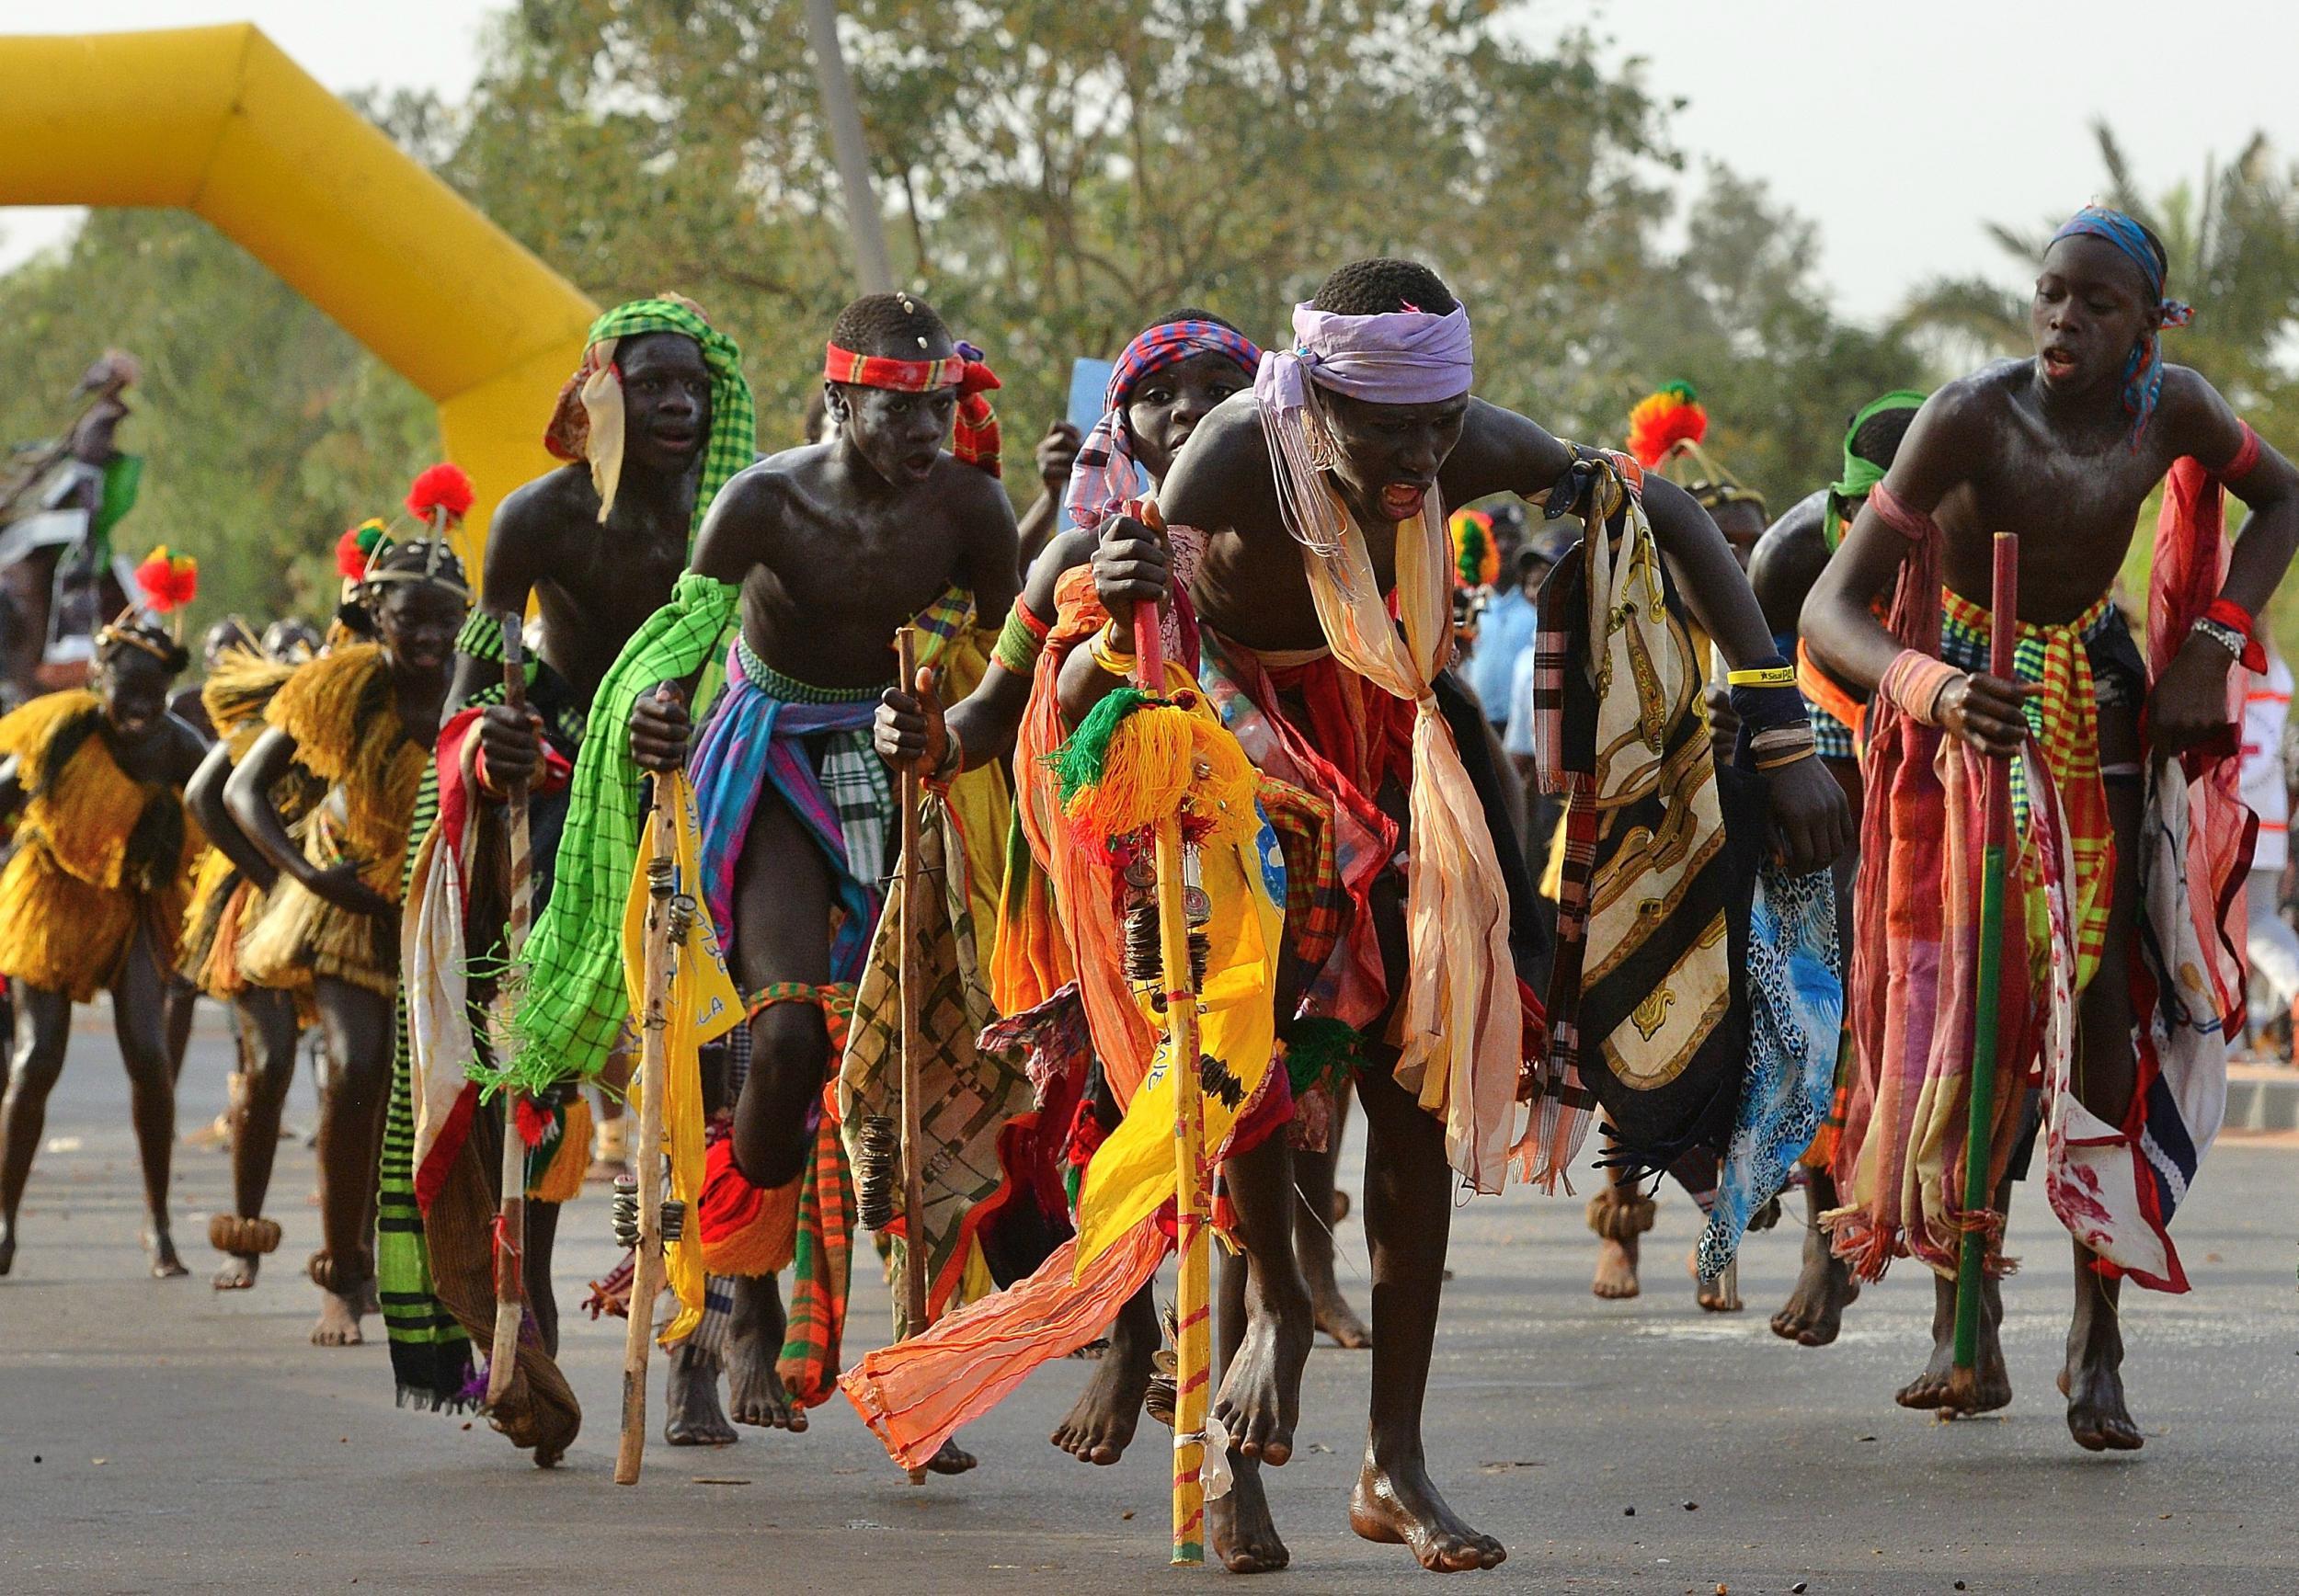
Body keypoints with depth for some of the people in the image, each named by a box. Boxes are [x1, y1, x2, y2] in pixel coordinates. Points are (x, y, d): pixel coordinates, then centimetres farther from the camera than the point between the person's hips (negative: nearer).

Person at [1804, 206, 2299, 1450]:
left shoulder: (2170, 409, -14)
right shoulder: (1970, 420, -27)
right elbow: (1829, 613, -31)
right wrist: (1936, 689, -50)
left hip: (2102, 711, 3)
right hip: (1967, 715, -3)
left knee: (2104, 1009, -7)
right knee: (1969, 1008, -7)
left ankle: (2096, 1340, -4)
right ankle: (1964, 1325, 4)